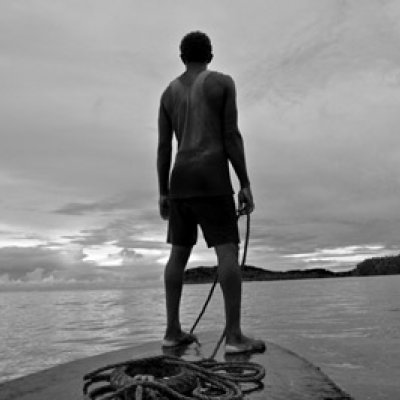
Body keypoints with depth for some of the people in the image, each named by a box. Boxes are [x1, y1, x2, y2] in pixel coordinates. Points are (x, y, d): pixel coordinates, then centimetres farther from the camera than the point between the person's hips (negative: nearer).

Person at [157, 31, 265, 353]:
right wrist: (246, 185, -5)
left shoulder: (169, 92, 16)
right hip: (212, 179, -5)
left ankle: (172, 330, 5)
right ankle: (234, 335, -17)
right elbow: (232, 136, -6)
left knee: (180, 253, 7)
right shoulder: (223, 82, 4)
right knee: (228, 251, -9)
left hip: (180, 181, 5)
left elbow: (163, 147, 9)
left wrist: (163, 193, 11)